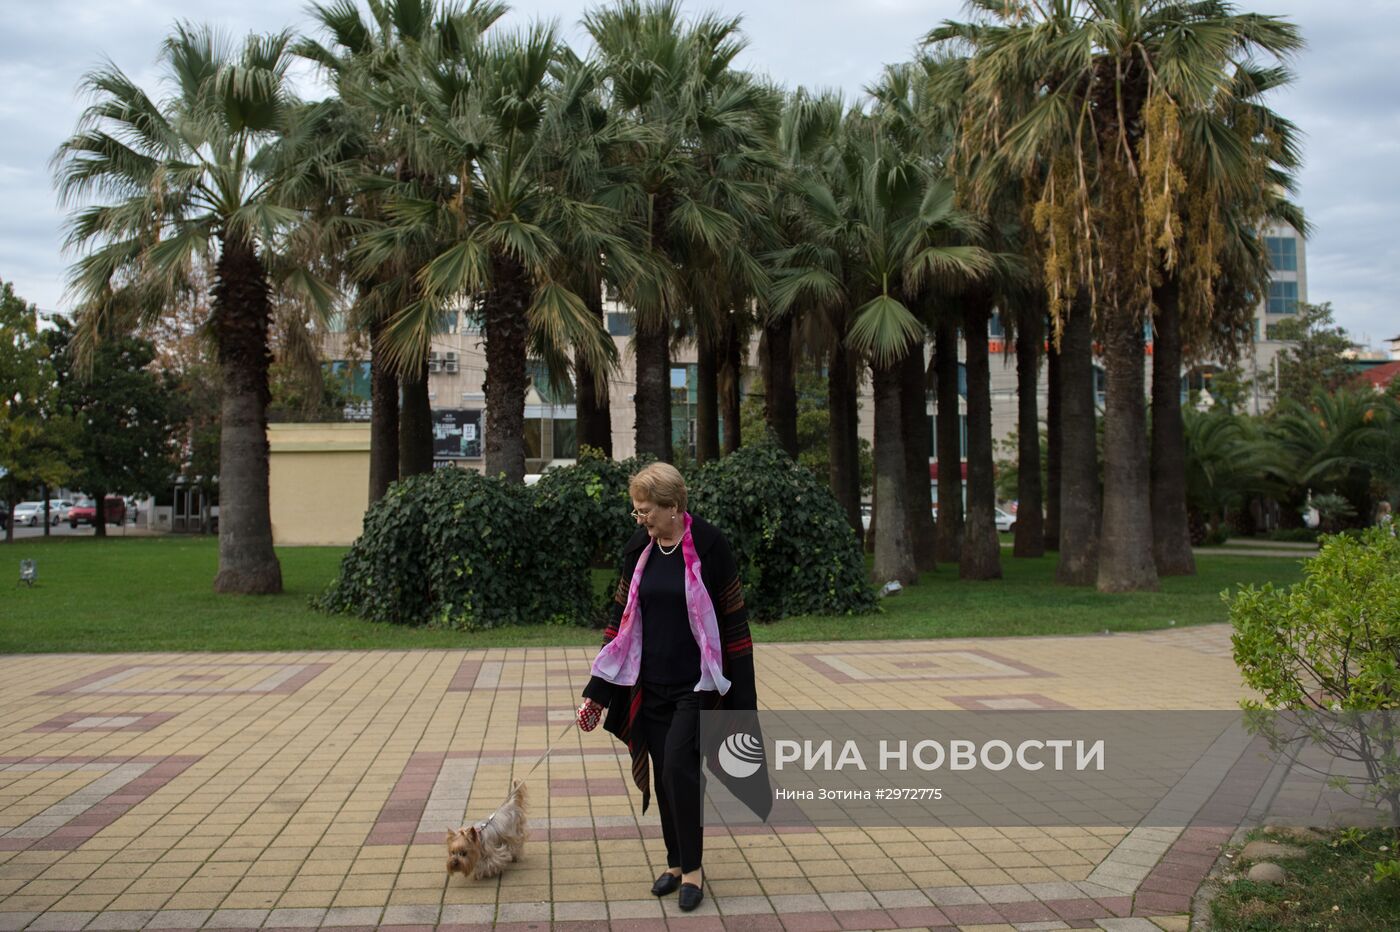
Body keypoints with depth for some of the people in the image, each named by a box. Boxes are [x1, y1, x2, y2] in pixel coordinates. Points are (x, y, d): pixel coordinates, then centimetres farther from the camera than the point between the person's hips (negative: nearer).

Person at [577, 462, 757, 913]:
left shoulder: (708, 546, -13)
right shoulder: (637, 550, 1)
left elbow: (734, 620, -10)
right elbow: (620, 620, 8)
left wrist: (742, 696, -9)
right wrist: (598, 689, 7)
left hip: (697, 684, -5)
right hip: (651, 685, 5)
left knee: (679, 764, -12)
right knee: (663, 773, 9)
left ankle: (693, 866, 5)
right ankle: (676, 862, 25)